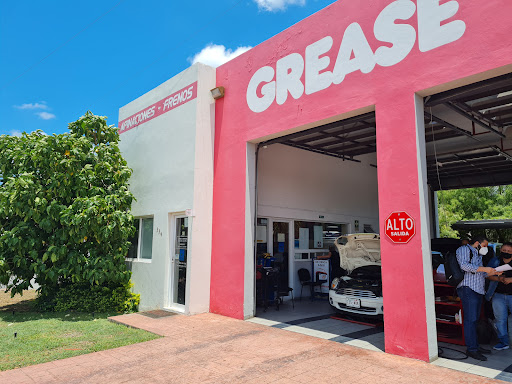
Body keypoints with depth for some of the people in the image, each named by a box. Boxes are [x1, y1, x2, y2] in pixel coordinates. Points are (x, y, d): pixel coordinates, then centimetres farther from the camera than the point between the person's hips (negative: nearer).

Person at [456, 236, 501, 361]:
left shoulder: (477, 255, 28)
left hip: (478, 290, 9)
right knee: (470, 319, -9)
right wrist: (485, 269, -16)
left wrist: (492, 272, 11)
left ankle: (476, 346, 16)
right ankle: (471, 349, -7)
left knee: (474, 319, 10)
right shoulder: (464, 249, -1)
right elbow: (464, 265, -17)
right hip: (468, 289, -9)